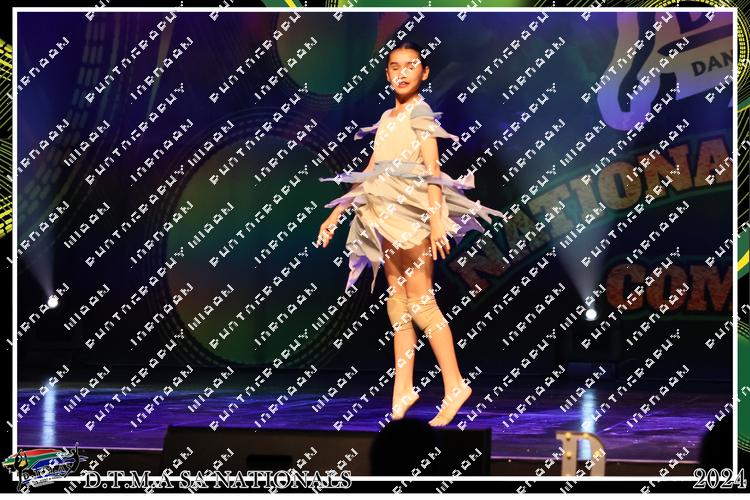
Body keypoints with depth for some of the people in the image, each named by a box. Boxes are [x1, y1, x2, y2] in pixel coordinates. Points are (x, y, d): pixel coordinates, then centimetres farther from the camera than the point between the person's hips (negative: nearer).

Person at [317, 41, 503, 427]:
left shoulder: (419, 112, -5)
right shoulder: (387, 117, 17)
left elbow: (431, 167, -14)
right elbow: (369, 172, 19)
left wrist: (436, 215, -25)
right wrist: (336, 213, 17)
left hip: (412, 211, -8)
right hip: (387, 215, 8)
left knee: (419, 300, -9)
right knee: (397, 300, 6)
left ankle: (455, 385, -4)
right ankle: (402, 389, 9)